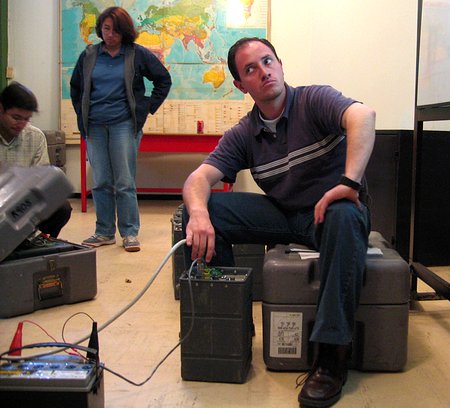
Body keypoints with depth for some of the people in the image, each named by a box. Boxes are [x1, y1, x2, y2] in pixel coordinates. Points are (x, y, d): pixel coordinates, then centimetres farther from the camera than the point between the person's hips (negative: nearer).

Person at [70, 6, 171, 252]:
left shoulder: (138, 55, 2)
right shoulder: (89, 55, 10)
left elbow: (163, 79, 10)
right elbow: (75, 87, 22)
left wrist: (148, 108, 5)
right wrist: (82, 114, 14)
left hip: (124, 124, -3)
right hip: (94, 126, 3)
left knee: (125, 183, -4)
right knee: (101, 183, 5)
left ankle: (130, 233, 4)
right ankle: (104, 233, 14)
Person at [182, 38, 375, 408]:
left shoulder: (314, 100, -9)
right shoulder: (242, 135, 4)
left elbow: (363, 115, -30)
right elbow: (199, 177, -8)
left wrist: (350, 183, -41)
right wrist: (198, 213, -32)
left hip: (329, 210, -4)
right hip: (283, 215, 4)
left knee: (345, 217, -41)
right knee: (203, 208, -13)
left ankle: (333, 353, -33)